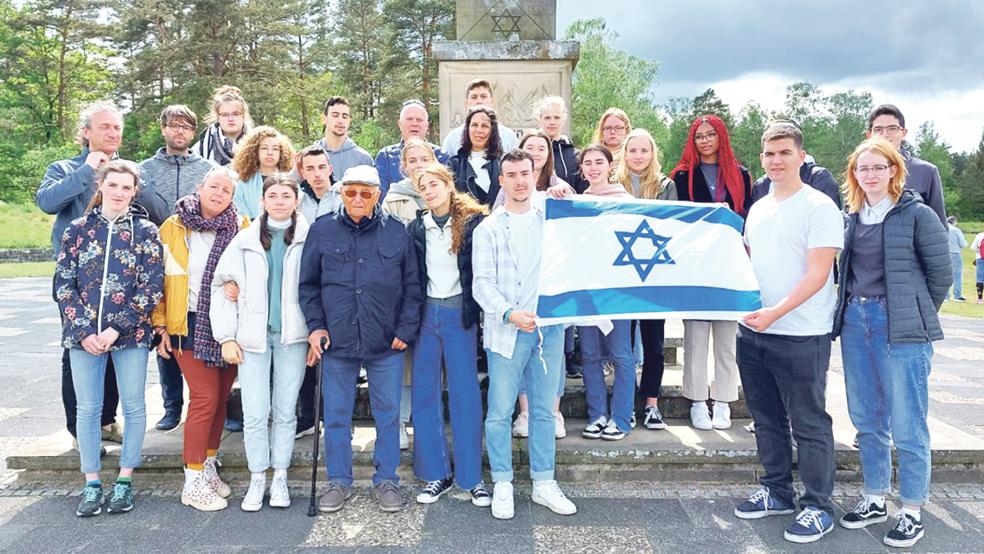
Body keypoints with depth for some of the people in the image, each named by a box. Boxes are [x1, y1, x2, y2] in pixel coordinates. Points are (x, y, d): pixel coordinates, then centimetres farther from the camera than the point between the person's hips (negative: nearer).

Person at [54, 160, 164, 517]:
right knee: (88, 408, 6)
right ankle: (92, 484, 18)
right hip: (84, 334, 2)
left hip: (130, 334, -1)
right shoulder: (78, 229, 4)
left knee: (133, 407, 4)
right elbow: (64, 284, 2)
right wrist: (84, 331, -8)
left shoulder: (146, 232, -1)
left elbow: (152, 288, -6)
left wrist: (116, 329, -12)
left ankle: (125, 481, 19)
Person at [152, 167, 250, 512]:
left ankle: (208, 467, 25)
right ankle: (193, 483, 3)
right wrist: (161, 325, -1)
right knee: (205, 398, -7)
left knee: (221, 397, 9)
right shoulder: (173, 227, 1)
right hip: (191, 325, -3)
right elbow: (158, 279, 3)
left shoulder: (241, 227, 5)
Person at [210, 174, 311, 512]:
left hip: (292, 335, -1)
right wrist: (226, 337, 0)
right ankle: (257, 478, 17)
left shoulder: (309, 238, 1)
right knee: (255, 413, 1)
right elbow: (221, 285, 6)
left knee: (285, 410, 7)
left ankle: (280, 477, 20)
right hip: (253, 335, 1)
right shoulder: (246, 239, 6)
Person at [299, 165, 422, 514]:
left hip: (386, 344, 0)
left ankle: (387, 480, 24)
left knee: (388, 414, 8)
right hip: (336, 343, 1)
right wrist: (315, 325, 0)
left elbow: (412, 285, 4)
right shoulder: (322, 231, 2)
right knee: (336, 415, 10)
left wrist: (406, 329, -2)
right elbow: (308, 284, 8)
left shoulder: (397, 233, 2)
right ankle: (339, 481, 25)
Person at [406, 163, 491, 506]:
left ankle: (472, 478, 11)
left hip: (460, 315, -3)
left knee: (465, 394, 0)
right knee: (424, 395, 6)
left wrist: (474, 310, -10)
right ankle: (436, 474, 18)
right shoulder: (416, 228, 7)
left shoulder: (474, 222, -3)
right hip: (426, 314, 3)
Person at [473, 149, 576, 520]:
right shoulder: (488, 229, 3)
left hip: (549, 327, 3)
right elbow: (482, 283, -4)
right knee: (500, 412, 2)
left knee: (544, 410, 10)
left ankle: (544, 483, 22)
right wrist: (509, 314, -21)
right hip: (506, 331, -3)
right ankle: (502, 486, 16)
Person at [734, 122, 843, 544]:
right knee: (767, 419, 16)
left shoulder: (819, 207, -8)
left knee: (808, 424, 3)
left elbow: (817, 274, -15)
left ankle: (818, 506, 16)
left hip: (801, 335, -7)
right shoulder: (757, 209, 13)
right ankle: (777, 492, 30)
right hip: (752, 331, 7)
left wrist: (775, 312, -24)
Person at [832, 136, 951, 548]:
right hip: (855, 324, 6)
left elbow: (941, 274, -2)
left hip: (900, 329, -5)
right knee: (866, 422, 13)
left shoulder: (917, 214, -5)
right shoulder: (852, 218, 11)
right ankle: (875, 499, 27)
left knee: (906, 427, 1)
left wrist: (916, 315, 3)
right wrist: (851, 310, 9)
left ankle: (912, 512, 15)